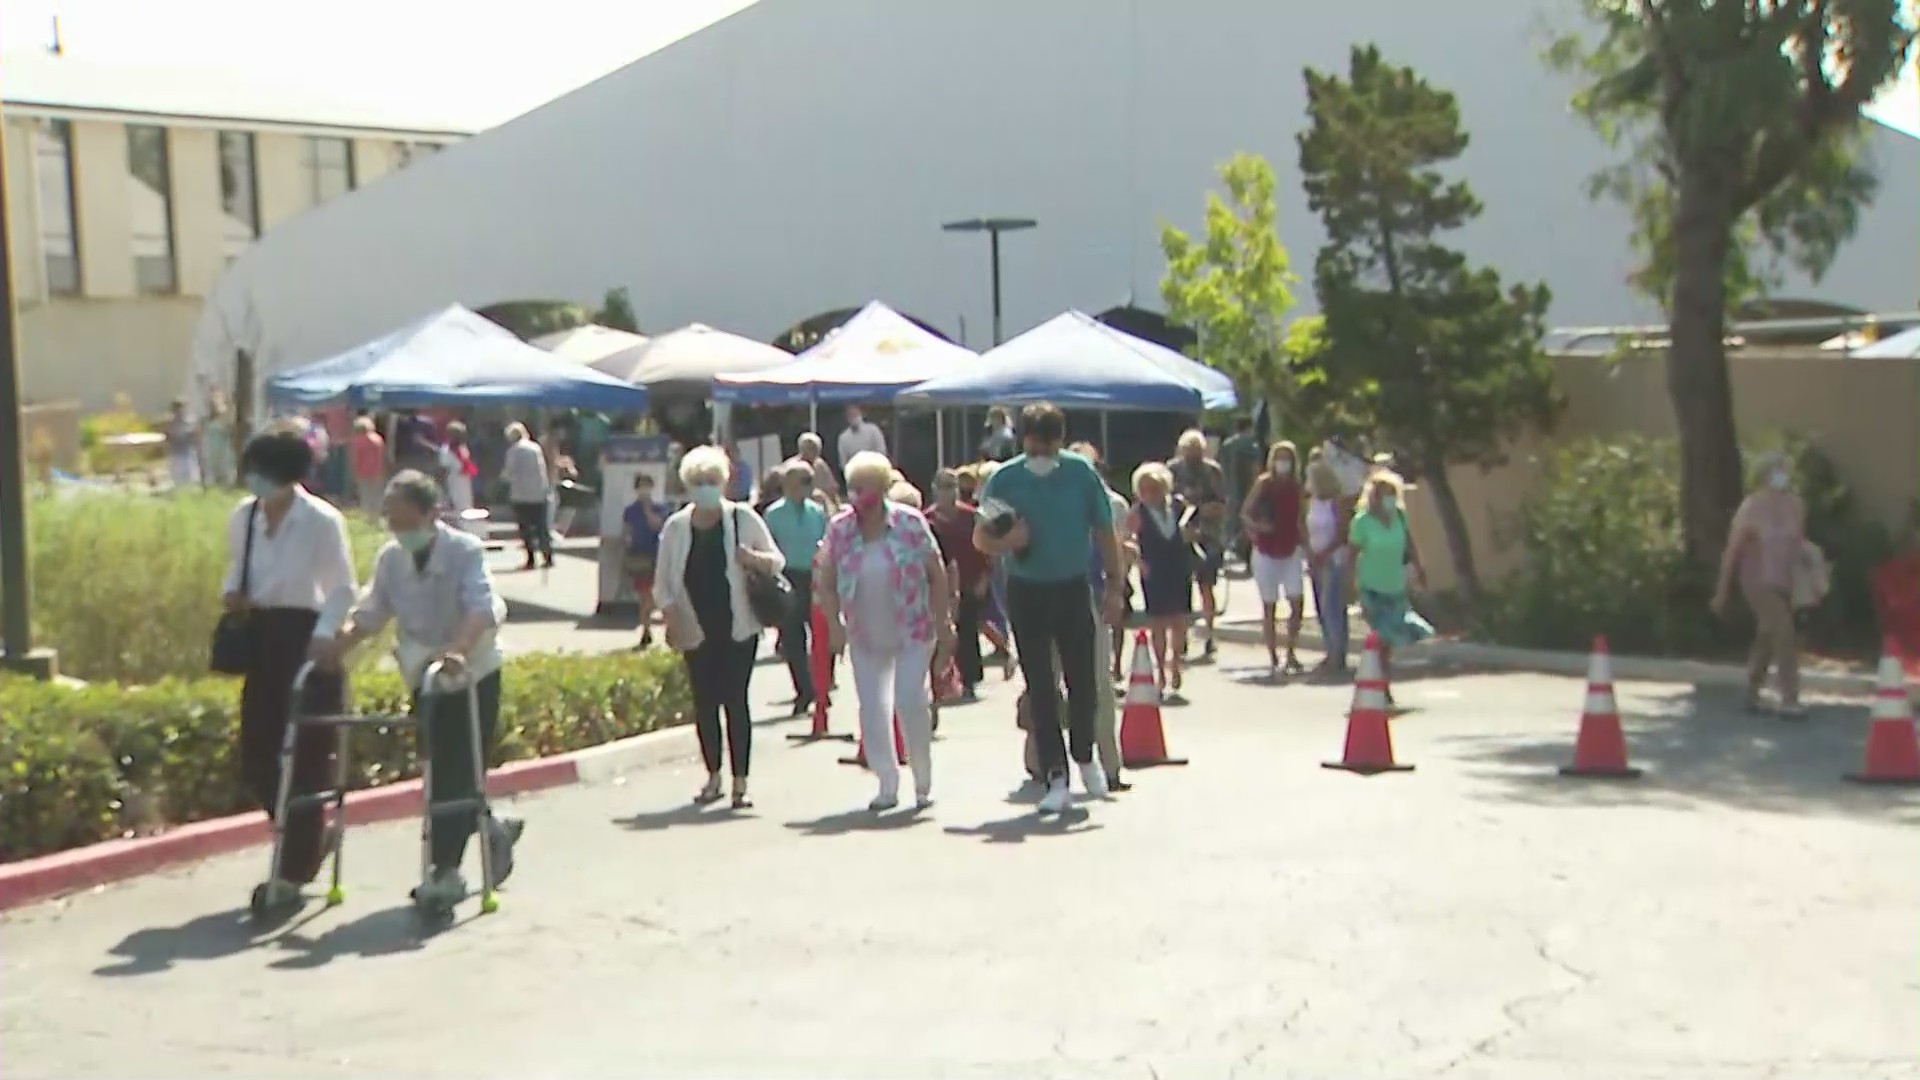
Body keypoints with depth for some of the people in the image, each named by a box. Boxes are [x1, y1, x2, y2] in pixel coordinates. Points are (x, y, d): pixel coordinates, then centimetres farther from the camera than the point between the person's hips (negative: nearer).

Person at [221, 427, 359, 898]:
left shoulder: (322, 520, -12)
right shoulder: (242, 517, 5)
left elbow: (343, 589, -8)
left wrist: (321, 638, -21)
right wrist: (233, 593, -3)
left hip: (306, 639, -6)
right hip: (261, 639, 6)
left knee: (305, 757, -3)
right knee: (255, 756, 7)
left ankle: (294, 870, 8)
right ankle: (307, 842, 30)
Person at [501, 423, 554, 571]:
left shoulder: (514, 450, -6)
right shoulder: (536, 447, 8)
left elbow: (510, 472, -8)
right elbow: (544, 470, 10)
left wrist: (503, 475, 12)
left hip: (521, 494, -4)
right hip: (539, 493, 4)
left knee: (526, 527, 0)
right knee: (541, 526, 11)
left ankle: (530, 559, -5)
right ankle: (548, 556, 9)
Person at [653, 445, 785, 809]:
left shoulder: (744, 518, -1)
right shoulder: (676, 527, 3)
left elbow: (777, 562, 4)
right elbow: (663, 583, 6)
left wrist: (754, 559, -18)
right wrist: (671, 618, -10)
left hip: (738, 628, -2)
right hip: (697, 632, 2)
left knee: (735, 700, -4)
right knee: (704, 702, 5)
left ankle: (740, 782, 2)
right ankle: (713, 776, 20)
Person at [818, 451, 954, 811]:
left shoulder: (910, 523, -10)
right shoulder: (839, 528, -3)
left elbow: (937, 576, -5)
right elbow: (827, 582, 4)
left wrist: (943, 625, -7)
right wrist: (834, 624, -7)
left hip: (913, 633, -3)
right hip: (864, 638, 3)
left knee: (910, 702, -10)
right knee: (871, 708, 4)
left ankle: (923, 784, 8)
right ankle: (887, 785, 18)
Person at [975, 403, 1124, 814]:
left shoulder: (1081, 472, -6)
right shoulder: (1004, 479, -6)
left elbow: (1104, 532, 0)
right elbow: (980, 537, 1)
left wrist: (1113, 586, -3)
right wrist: (1004, 542, -21)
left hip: (1073, 588, 0)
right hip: (1026, 592, 0)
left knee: (1084, 681, 4)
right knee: (1040, 687, 1)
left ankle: (1085, 757, 31)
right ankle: (1056, 778, 9)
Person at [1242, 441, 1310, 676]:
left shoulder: (1297, 487, 3)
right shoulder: (1264, 483, -6)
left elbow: (1301, 520, 7)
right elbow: (1245, 513, -4)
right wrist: (1257, 527, -21)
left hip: (1291, 552, 2)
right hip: (1266, 552, -2)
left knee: (1297, 602, -8)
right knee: (1269, 607, 4)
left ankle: (1291, 653, 6)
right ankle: (1273, 658, 11)